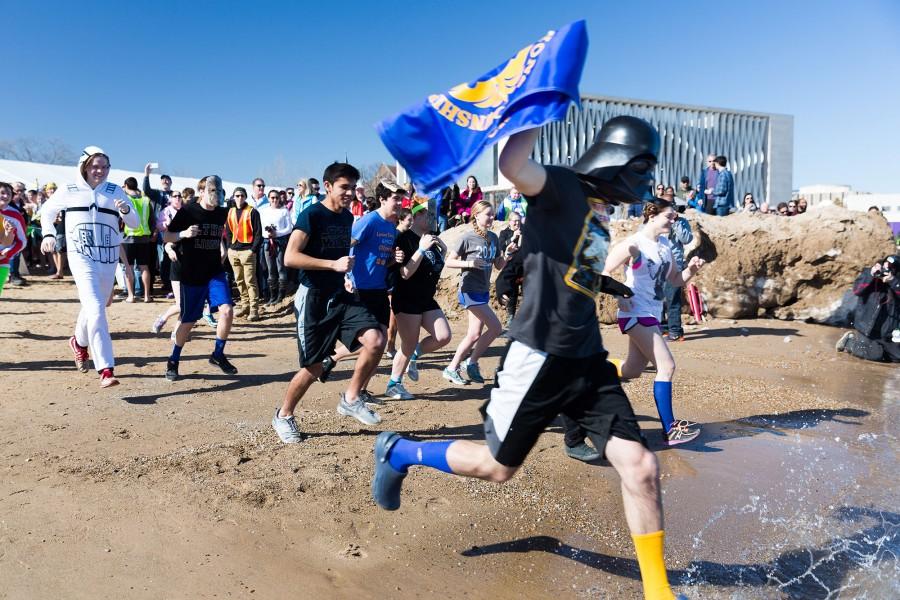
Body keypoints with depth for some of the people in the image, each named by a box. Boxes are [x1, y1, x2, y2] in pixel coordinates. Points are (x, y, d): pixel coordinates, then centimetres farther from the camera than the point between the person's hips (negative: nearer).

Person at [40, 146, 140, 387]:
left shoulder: (115, 191, 3)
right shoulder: (68, 191, 2)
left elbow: (135, 223, -1)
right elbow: (47, 211, 19)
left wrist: (126, 210, -21)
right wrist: (49, 234, 5)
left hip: (108, 258, 3)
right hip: (81, 256, -3)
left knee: (93, 307, 17)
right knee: (96, 310, -18)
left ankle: (80, 342, 48)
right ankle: (106, 370, -19)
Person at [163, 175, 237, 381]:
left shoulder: (222, 213, 4)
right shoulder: (187, 211, -8)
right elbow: (167, 237, -4)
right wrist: (184, 234, -21)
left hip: (215, 272, 3)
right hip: (191, 275, -3)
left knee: (227, 311, -14)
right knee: (188, 321, 3)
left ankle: (218, 355, 6)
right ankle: (173, 361, 25)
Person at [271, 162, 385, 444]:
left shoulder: (348, 217, 10)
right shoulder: (311, 215, -11)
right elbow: (290, 257, -20)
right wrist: (333, 264, -24)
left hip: (340, 296, 6)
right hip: (313, 299, -6)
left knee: (376, 340, -16)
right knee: (313, 368, 1)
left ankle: (350, 399, 3)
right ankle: (283, 416, 26)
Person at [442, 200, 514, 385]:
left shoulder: (493, 238, 8)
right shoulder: (467, 238, -10)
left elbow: (498, 266, 14)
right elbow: (449, 262, -9)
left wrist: (507, 253, -4)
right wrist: (469, 263, -22)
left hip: (483, 292, 7)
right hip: (470, 291, -7)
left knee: (475, 335, 7)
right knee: (495, 328, -11)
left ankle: (452, 369, 19)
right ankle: (472, 362, 4)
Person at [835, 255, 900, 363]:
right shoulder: (869, 272, -7)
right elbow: (856, 290, -18)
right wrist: (870, 275, -28)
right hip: (867, 327, -4)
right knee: (876, 354, -18)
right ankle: (849, 341, 7)